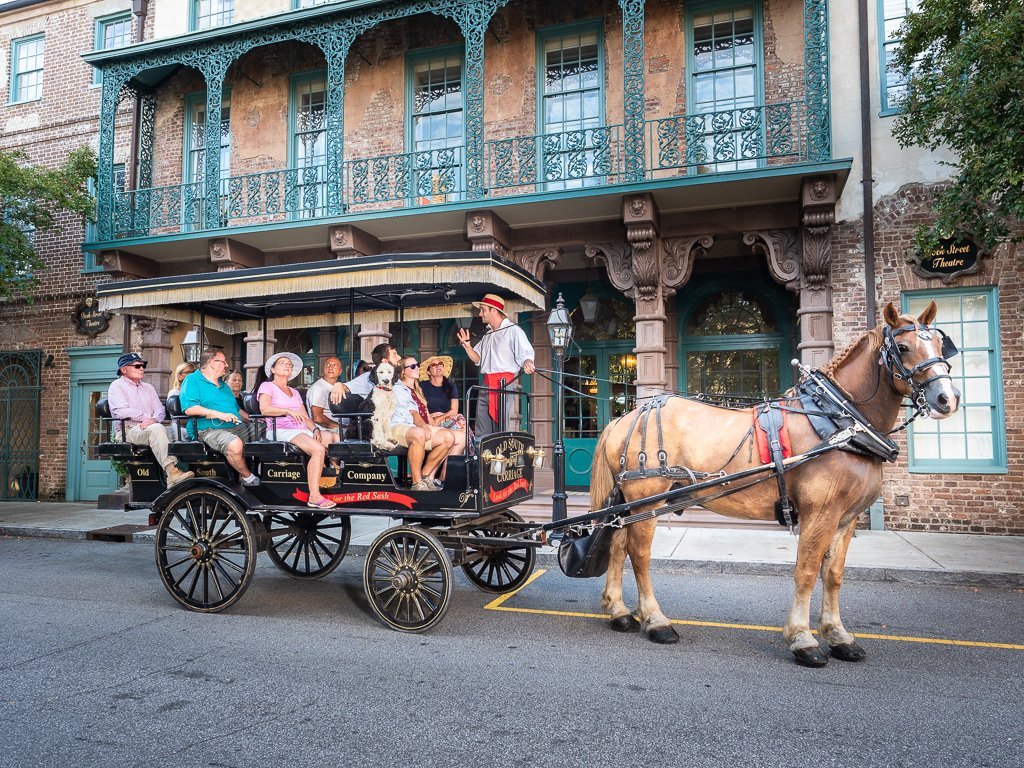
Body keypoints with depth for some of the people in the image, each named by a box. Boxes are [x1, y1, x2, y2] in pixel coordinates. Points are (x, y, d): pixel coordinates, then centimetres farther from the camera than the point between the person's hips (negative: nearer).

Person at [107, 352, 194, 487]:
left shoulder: (148, 388, 27)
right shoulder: (116, 386, 8)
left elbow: (160, 410, 13)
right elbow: (120, 411, -10)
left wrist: (153, 419, -11)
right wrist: (146, 417, -10)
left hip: (150, 428, 6)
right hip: (128, 429, -6)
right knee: (156, 428, -37)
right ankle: (171, 473, -46)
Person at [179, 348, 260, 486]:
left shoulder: (223, 385, 28)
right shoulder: (192, 380, 3)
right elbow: (189, 409, -13)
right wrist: (219, 414, -20)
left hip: (238, 426, 8)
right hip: (212, 429, -8)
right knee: (235, 444, -36)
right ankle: (248, 478, -13)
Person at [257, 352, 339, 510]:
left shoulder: (295, 392, 30)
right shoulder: (267, 386, 10)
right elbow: (264, 409, -10)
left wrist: (315, 429, -1)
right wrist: (288, 411, -22)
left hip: (302, 430, 7)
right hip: (282, 431, -7)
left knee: (338, 439, -19)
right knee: (318, 449, -34)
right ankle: (314, 497, -36)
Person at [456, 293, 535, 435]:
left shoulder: (513, 330, -2)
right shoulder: (487, 335, 25)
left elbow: (526, 353, -12)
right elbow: (477, 359, 27)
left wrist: (527, 363, -34)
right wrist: (467, 345, 11)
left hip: (504, 384, -8)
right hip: (486, 386, 8)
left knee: (501, 428, -9)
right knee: (481, 431, 6)